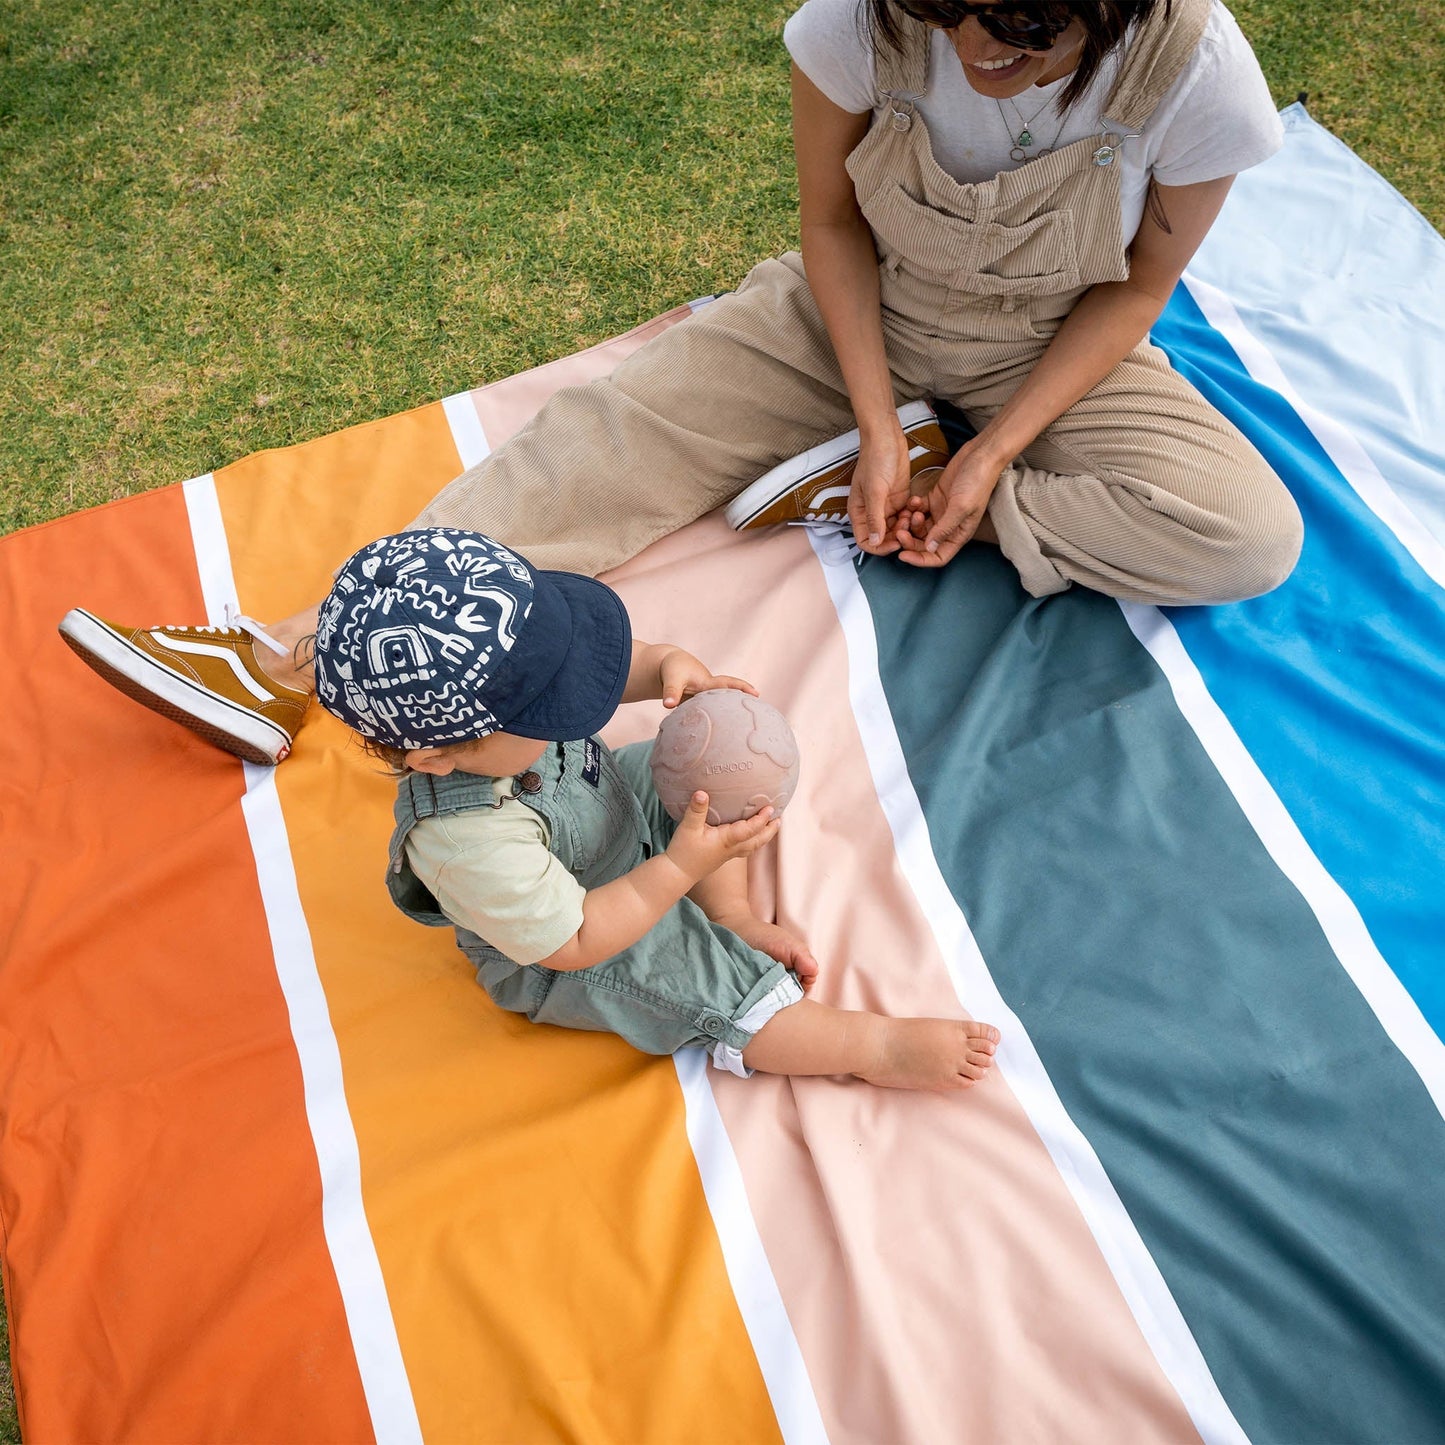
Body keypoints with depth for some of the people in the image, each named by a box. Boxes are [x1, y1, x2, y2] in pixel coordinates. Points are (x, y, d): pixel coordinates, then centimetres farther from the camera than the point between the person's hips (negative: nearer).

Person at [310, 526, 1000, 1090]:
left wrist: (668, 665, -28)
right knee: (717, 992, -15)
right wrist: (683, 866, -33)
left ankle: (731, 915, 8)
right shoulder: (473, 845, -44)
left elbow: (610, 663, -7)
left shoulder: (479, 689, -26)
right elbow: (575, 942, -31)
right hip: (568, 961, -7)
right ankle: (874, 1047, 0)